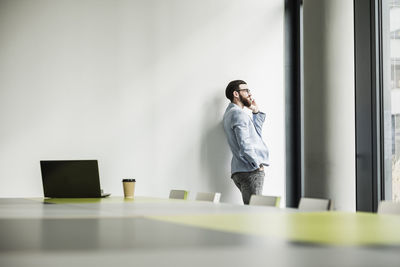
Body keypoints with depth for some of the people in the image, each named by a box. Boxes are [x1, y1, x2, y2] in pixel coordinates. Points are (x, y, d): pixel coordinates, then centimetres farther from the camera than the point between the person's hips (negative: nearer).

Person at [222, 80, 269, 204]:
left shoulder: (231, 112, 23)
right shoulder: (239, 114, -10)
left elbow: (255, 133, 23)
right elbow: (244, 144, -20)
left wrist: (256, 112, 18)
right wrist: (257, 164, -15)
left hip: (239, 171, 10)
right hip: (250, 171, -10)